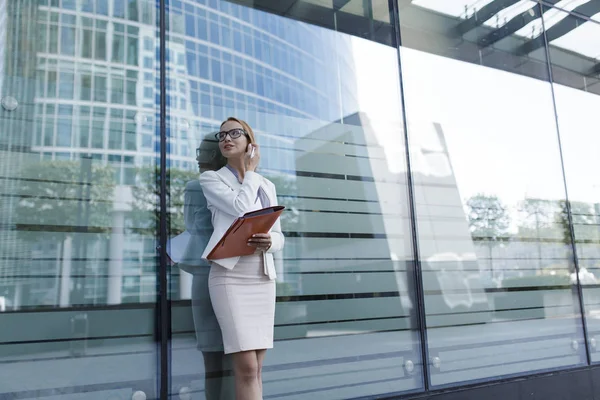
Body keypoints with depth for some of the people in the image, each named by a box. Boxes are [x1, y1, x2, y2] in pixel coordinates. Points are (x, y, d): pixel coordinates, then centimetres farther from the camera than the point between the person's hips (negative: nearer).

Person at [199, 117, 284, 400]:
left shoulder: (267, 186, 16)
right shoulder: (211, 179, 4)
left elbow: (279, 236, 12)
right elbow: (242, 209, -13)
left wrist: (268, 242, -12)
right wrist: (249, 171, 3)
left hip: (263, 278, 5)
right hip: (230, 276, -4)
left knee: (254, 368, 4)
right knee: (246, 368, -12)